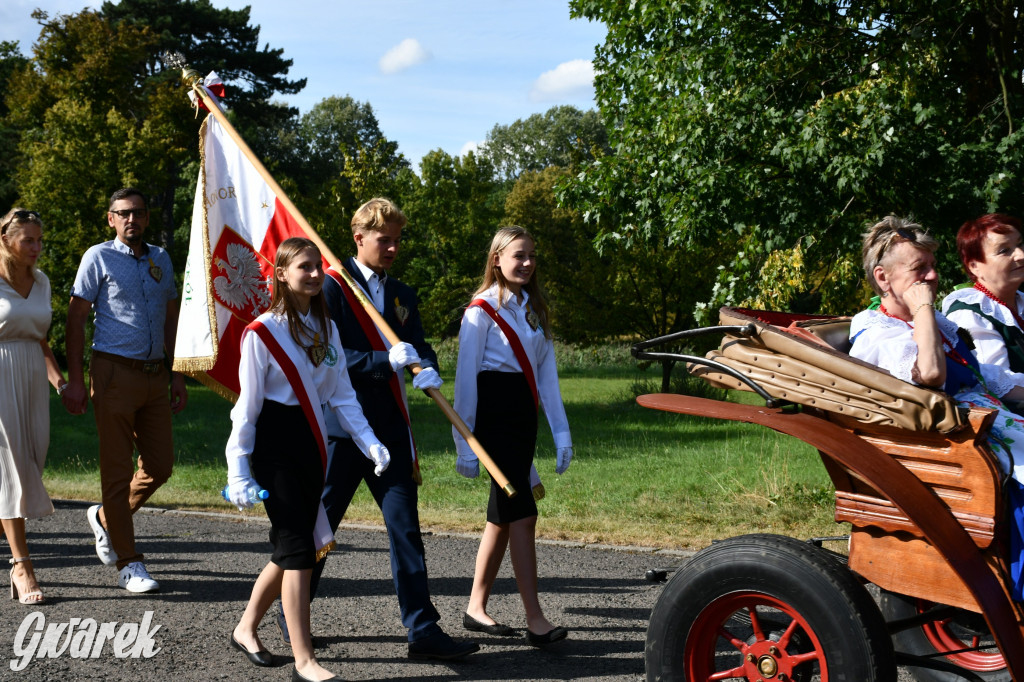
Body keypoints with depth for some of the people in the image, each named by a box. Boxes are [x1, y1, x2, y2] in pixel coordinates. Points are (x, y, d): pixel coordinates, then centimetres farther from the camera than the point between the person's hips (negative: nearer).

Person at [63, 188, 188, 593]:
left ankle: (105, 518, 31)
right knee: (118, 471, -2)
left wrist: (176, 374, 13)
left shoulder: (161, 259, 14)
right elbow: (76, 320, -3)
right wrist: (75, 381, -9)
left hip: (154, 375, 5)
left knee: (160, 465, 6)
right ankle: (128, 563, 6)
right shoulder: (98, 258, -1)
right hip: (115, 373, -5)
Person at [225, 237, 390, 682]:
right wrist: (238, 471, -11)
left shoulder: (325, 328, 9)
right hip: (274, 447, -7)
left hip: (311, 445, 7)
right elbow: (247, 407, -9)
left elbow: (341, 395, 9)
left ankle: (246, 629, 31)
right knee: (297, 547, -10)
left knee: (292, 548, 12)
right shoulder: (261, 332, -10)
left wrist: (369, 441, -3)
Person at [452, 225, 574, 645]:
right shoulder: (483, 309, -6)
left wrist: (561, 432, 7)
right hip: (493, 415, -8)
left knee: (503, 515, 11)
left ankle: (476, 608, 21)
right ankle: (535, 620, -10)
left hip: (524, 414, 8)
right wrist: (465, 444, -11)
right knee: (522, 514, -12)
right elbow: (465, 378, -8)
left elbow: (547, 372, 13)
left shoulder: (533, 308, 15)